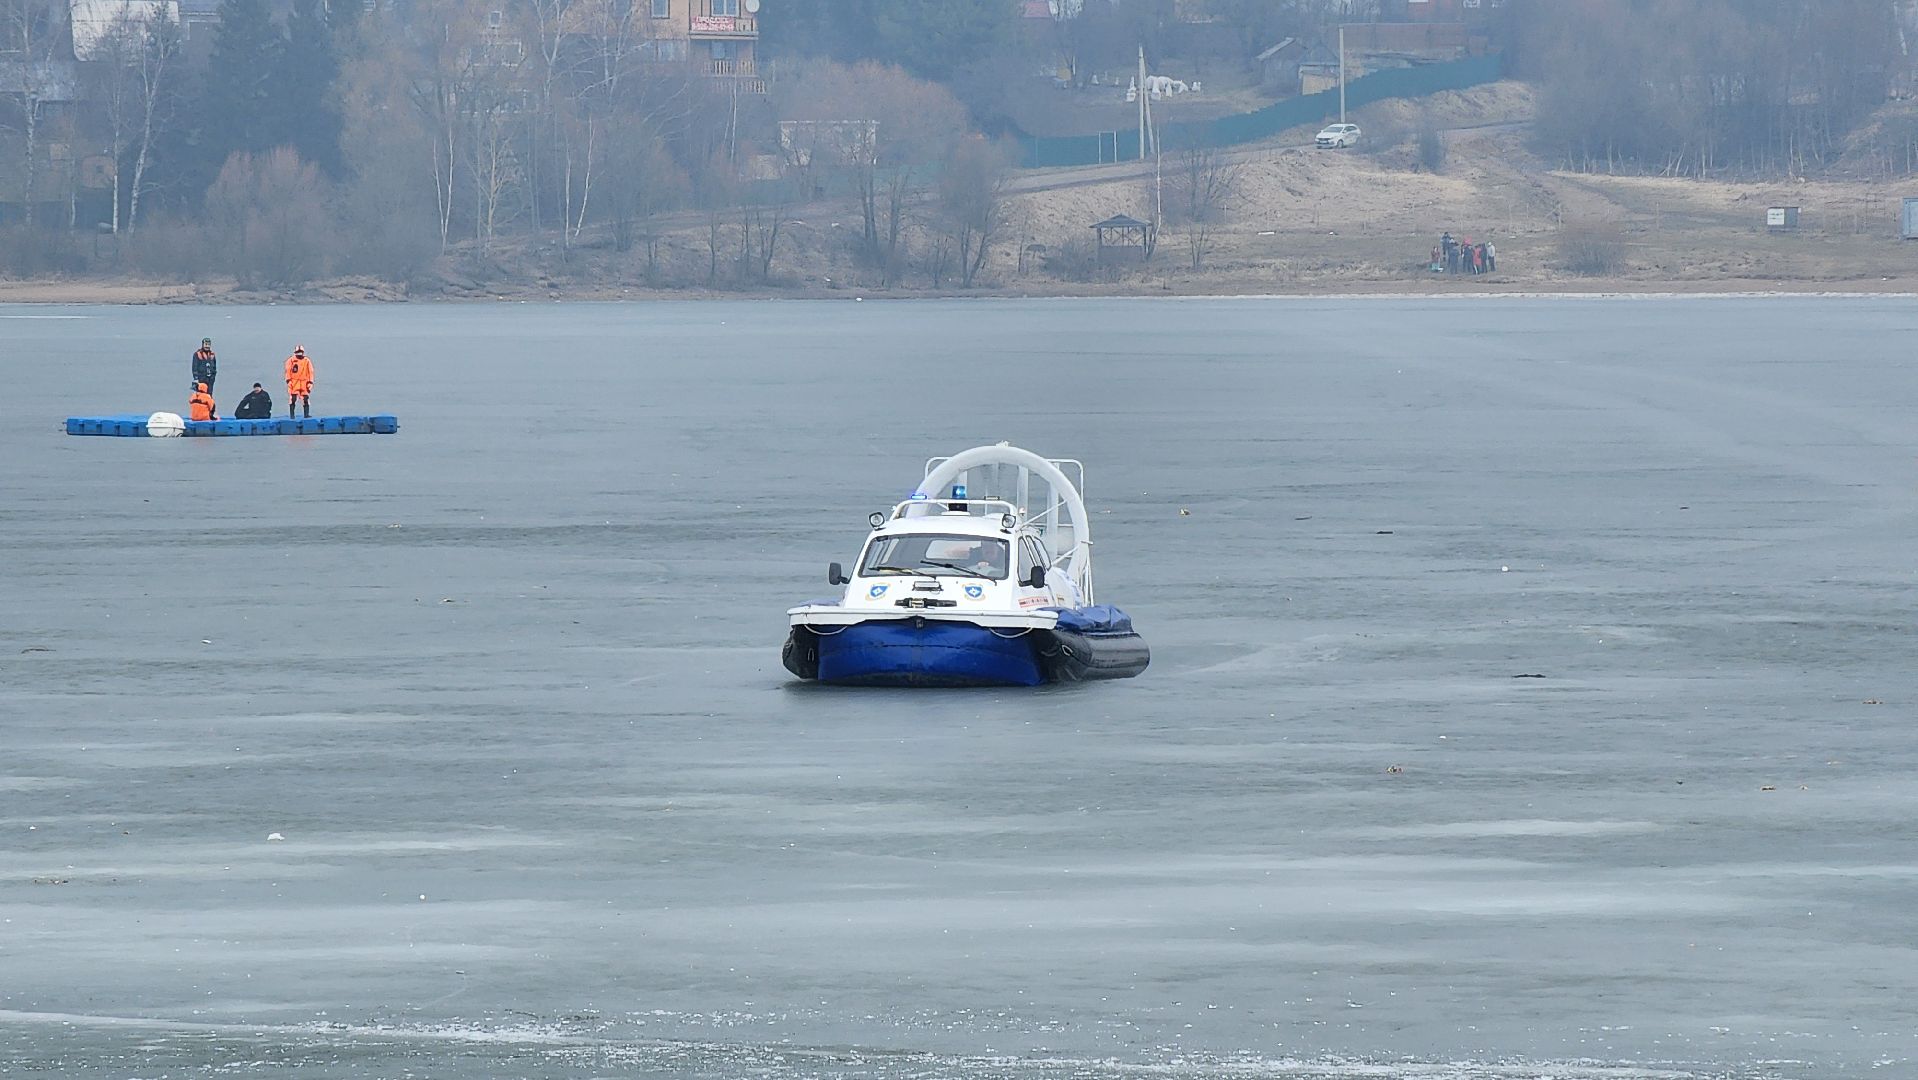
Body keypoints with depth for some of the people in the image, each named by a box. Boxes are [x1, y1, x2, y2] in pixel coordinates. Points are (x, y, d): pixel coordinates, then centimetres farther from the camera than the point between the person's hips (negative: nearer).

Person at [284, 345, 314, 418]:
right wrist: (288, 380, -8)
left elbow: (310, 372, 9)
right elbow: (288, 371, 2)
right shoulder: (291, 360, 5)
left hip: (304, 383, 2)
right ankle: (291, 414, -1)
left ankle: (306, 414, 1)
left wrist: (310, 382, 1)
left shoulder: (307, 361, 10)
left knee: (306, 400, -2)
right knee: (292, 399, -5)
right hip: (294, 383, -2)